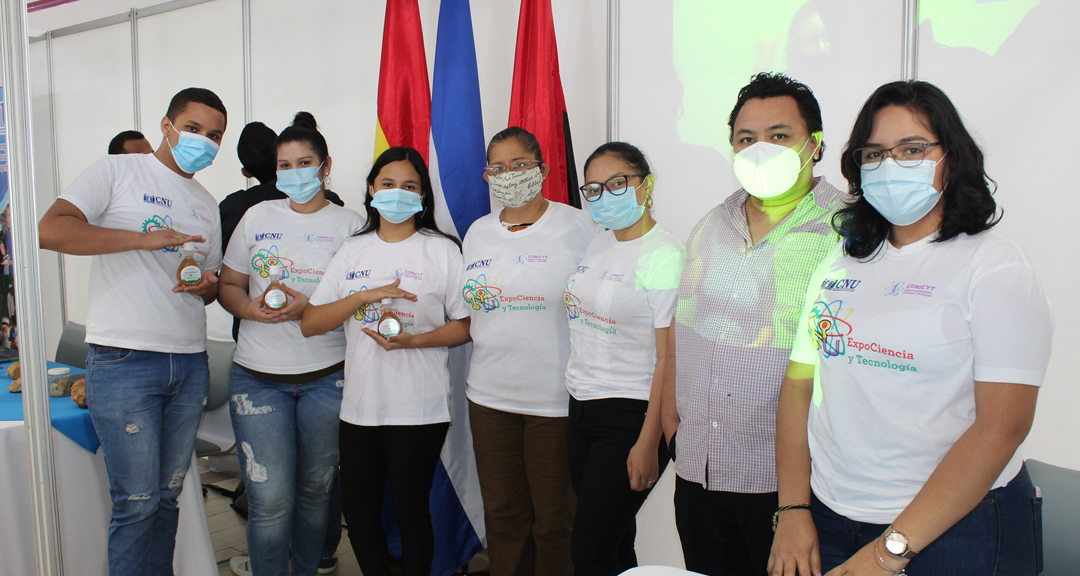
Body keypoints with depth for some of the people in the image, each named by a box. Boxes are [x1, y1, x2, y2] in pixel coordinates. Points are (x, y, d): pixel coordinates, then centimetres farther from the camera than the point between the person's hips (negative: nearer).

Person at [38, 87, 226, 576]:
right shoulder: (116, 172, 0)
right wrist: (144, 237, -20)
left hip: (190, 365, 6)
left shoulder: (207, 204, 19)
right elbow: (50, 230, -14)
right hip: (124, 363, -6)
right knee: (138, 500, -1)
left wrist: (208, 287, 0)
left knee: (168, 495, 14)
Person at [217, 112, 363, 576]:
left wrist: (310, 309, -16)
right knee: (270, 499, -4)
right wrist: (251, 308, -10)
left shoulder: (350, 225, 3)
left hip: (327, 376, -1)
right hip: (258, 375, 1)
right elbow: (228, 286, 12)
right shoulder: (257, 217, 9)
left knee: (316, 489, 11)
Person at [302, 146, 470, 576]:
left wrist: (413, 341, -18)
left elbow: (465, 326, -2)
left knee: (410, 510, 5)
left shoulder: (442, 250, 0)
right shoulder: (353, 252, 10)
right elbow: (309, 324, 4)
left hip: (419, 407, -4)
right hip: (360, 405, 4)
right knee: (358, 511, 11)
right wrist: (364, 296, -10)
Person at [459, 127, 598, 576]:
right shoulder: (478, 233, 11)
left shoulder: (578, 227, -5)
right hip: (490, 395, 5)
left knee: (555, 519, 7)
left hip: (557, 399, -4)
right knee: (503, 515, 15)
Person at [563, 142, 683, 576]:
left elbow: (670, 357, -17)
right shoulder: (597, 246, 10)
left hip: (629, 415, -7)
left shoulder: (665, 255, -14)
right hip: (582, 409, 7)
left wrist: (648, 443, -18)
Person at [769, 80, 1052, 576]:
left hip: (957, 530, -4)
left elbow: (1003, 424, -16)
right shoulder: (839, 266, 7)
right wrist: (793, 511, -4)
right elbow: (799, 386, 6)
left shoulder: (995, 266, -8)